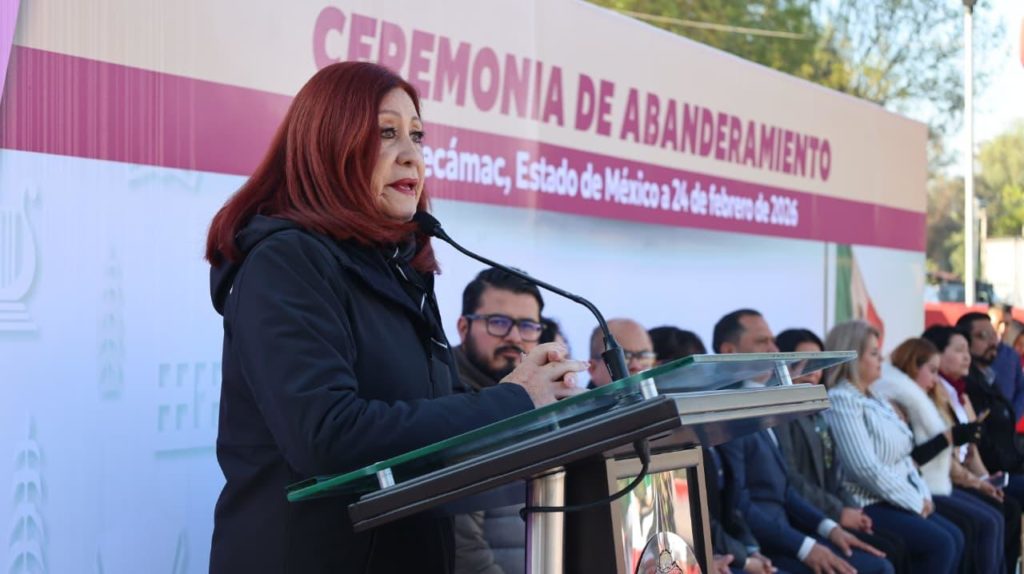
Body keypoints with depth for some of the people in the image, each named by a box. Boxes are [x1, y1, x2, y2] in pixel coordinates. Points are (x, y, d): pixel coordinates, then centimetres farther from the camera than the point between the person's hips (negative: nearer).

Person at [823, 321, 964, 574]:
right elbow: (867, 469, -22)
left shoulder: (874, 399, 15)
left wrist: (922, 495, 0)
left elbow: (901, 456, 17)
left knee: (954, 537, -2)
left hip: (893, 499, 9)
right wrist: (915, 501, -13)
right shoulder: (841, 401, -15)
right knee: (939, 544, -18)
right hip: (865, 504, -9)